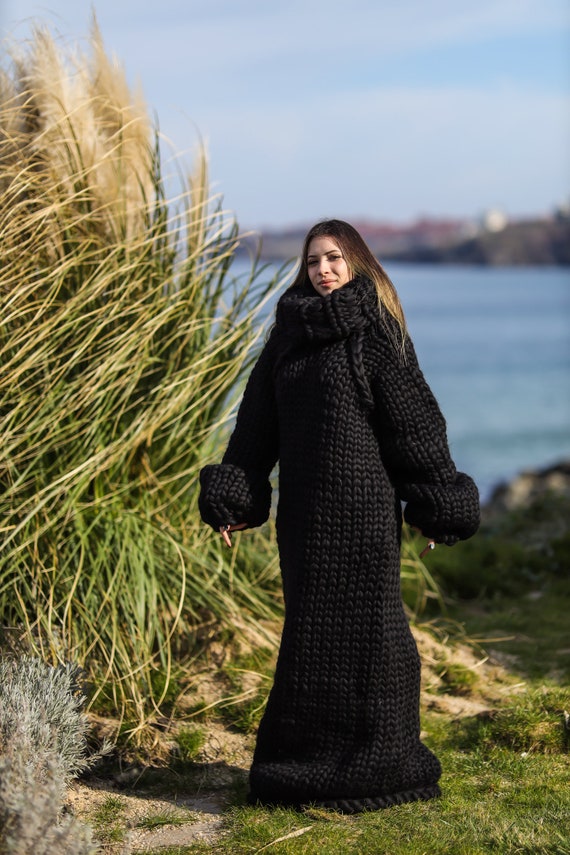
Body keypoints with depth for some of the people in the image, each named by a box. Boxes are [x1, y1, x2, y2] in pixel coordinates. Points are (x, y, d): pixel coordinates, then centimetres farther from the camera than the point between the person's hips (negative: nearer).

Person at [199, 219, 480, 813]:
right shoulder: (289, 332, 11)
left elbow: (412, 413, -5)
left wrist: (433, 507, -8)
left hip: (362, 501, -5)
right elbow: (258, 419, 10)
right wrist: (232, 498, 5)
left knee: (360, 622, 0)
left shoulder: (375, 330, -4)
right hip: (304, 505, 5)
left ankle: (370, 762, 11)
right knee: (311, 626, 9)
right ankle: (307, 758, 19)